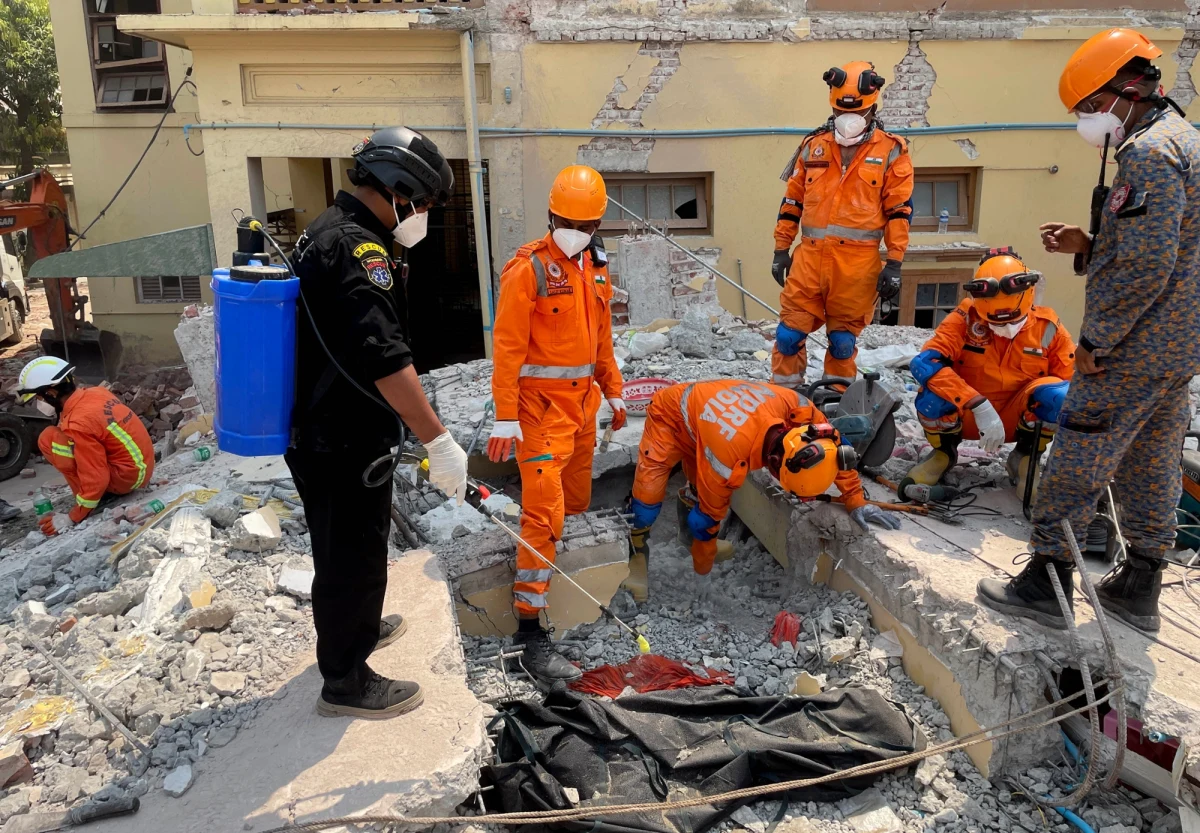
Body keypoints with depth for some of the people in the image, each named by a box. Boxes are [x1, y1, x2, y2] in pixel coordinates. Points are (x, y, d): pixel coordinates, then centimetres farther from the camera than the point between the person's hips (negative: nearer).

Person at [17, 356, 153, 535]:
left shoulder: (78, 424, -22)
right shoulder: (96, 392, 1)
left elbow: (95, 479, -21)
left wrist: (72, 518, -11)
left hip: (127, 477, -9)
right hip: (143, 466, 9)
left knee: (48, 440, -8)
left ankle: (89, 503, -3)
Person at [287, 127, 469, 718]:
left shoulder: (327, 231, 13)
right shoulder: (356, 248, -23)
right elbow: (385, 358, -31)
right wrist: (439, 442, -29)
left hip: (320, 432, 10)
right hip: (344, 448, -10)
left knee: (346, 547, 27)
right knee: (353, 555, 5)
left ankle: (359, 626, 48)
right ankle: (346, 682, 21)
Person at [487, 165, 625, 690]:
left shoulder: (595, 266, 11)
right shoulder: (528, 268, -12)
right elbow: (507, 347, -15)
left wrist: (613, 392, 22)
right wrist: (505, 418, -19)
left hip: (583, 400, 8)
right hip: (542, 404, -7)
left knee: (576, 502, 16)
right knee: (545, 513, -12)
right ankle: (530, 633, -8)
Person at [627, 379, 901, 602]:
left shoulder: (797, 407, -29)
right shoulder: (729, 457, -41)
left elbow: (836, 447, -8)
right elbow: (709, 515, -24)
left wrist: (856, 501, -7)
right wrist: (702, 572, -8)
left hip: (701, 410, 7)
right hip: (669, 417, -6)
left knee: (704, 490, 1)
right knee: (649, 498, -18)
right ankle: (637, 550, 6)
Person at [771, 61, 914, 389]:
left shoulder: (891, 152, 3)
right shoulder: (813, 146, 11)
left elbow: (900, 211, 0)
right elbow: (792, 202, 16)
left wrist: (894, 264, -6)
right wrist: (781, 249, 13)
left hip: (857, 263, -2)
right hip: (809, 257, 2)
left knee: (843, 341, 7)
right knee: (789, 333, 0)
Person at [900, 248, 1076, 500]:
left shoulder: (1047, 326, -12)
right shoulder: (965, 318, -19)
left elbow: (1074, 382, -4)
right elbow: (924, 363, -33)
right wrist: (979, 405, -39)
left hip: (1016, 419, 2)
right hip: (967, 416, -1)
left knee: (1058, 395, -28)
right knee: (932, 397, -33)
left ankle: (1025, 458, 0)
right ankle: (944, 452, 1)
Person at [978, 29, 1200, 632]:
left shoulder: (1148, 153, -17)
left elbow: (1144, 269, -24)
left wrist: (1094, 341, -16)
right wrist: (1088, 247, 8)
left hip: (1133, 348, -10)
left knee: (1076, 462, -2)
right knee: (1151, 463, 15)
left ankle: (1046, 582, 7)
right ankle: (1139, 588, 26)